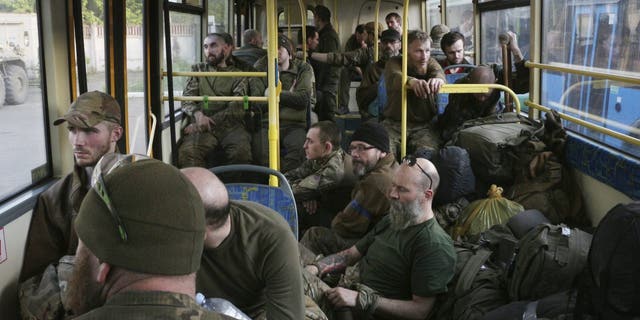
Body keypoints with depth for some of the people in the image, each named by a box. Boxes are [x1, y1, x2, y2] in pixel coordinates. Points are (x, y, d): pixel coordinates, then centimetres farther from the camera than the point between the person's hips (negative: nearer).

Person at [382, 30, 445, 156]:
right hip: (393, 124, -1)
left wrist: (438, 78, -45)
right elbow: (395, 77, -23)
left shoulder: (430, 63, 8)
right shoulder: (394, 63, 1)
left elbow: (438, 72, -17)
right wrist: (412, 81, -48)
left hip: (423, 126, 1)